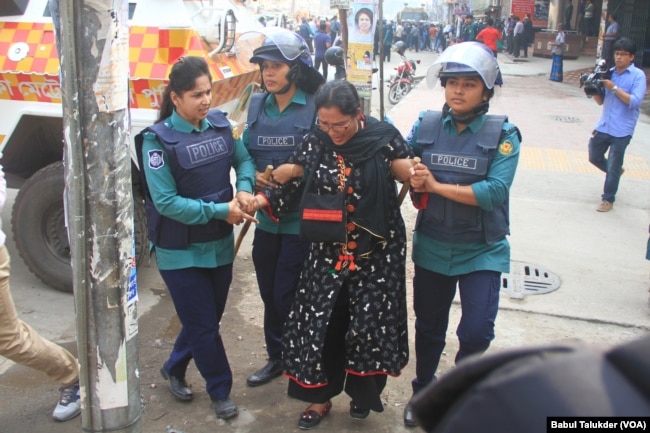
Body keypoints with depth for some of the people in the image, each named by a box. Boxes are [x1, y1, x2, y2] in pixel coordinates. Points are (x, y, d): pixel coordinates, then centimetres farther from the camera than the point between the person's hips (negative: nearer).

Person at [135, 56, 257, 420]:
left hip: (220, 244, 6)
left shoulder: (219, 123, -2)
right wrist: (220, 211, -22)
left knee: (209, 317, 19)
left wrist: (245, 188, -12)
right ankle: (221, 390, 26)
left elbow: (244, 159, 10)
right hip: (181, 251, -5)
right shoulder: (158, 140, -16)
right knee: (203, 324, 5)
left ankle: (174, 369, 43)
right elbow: (166, 202, -19)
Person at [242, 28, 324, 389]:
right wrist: (254, 176, -6)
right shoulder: (257, 105, 7)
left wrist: (296, 171, -23)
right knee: (269, 292, 16)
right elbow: (246, 151, 13)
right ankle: (277, 357, 36)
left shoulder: (316, 105, -11)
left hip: (301, 219, -6)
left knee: (286, 295, 0)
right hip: (267, 216, 6)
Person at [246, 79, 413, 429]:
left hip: (376, 253, -2)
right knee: (320, 322, 6)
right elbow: (293, 185, 2)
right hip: (328, 252, 2)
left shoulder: (384, 140, -10)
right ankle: (320, 396, 28)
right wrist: (261, 200, -13)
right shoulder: (315, 143, -3)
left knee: (369, 322, 7)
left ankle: (363, 391, 34)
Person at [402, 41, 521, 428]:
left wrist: (437, 186, -22)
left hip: (482, 251, -2)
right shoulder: (425, 126, -3)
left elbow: (495, 191, -21)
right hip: (432, 247, 2)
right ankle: (423, 390, 42)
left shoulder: (503, 135, -10)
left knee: (477, 331, -10)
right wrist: (414, 183, -20)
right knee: (429, 327, 16)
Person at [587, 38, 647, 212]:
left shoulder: (638, 75, -6)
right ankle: (615, 172, 43)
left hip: (621, 130, -5)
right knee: (594, 157, 16)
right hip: (603, 126, 6)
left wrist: (614, 88, -20)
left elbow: (634, 101, -17)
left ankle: (608, 199, 15)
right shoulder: (610, 73, 9)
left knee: (613, 167, 1)